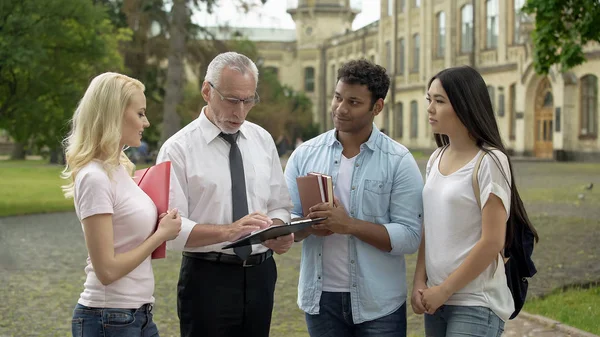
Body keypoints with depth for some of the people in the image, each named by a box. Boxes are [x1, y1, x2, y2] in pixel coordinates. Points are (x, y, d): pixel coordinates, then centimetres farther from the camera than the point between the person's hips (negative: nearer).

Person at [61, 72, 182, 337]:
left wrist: (161, 225, 2)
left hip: (138, 315, 8)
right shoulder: (95, 178, -18)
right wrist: (161, 234, -12)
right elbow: (107, 270, -20)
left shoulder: (119, 169, 7)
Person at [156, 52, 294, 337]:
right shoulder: (178, 149, -9)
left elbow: (279, 206, 11)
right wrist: (228, 231, -29)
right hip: (208, 279, -4)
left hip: (260, 275, 5)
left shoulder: (263, 140, 7)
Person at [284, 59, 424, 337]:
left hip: (378, 304, -2)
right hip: (320, 298, 3)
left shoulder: (399, 162, -6)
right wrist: (308, 226, -18)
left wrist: (350, 225, -22)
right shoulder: (305, 155, 3)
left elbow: (410, 237, -12)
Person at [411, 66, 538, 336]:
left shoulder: (490, 161, -13)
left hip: (475, 305, -6)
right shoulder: (436, 159, 8)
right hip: (436, 299, 6)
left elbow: (492, 242, -16)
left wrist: (445, 290, -12)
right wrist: (419, 282, 1)